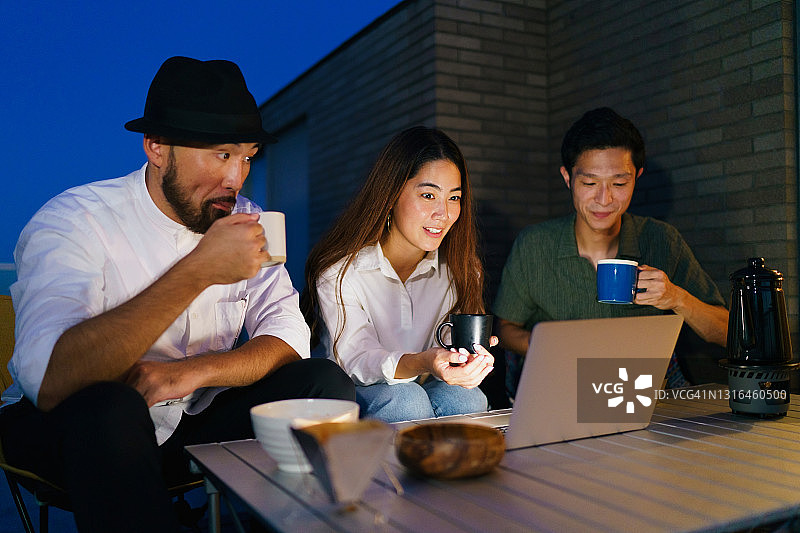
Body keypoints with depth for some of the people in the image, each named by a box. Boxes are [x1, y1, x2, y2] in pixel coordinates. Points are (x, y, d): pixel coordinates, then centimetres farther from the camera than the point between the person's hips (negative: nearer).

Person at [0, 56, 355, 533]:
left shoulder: (243, 220, -1)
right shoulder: (73, 221, -18)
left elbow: (288, 333, -8)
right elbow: (48, 382, -33)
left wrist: (191, 372, -26)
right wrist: (198, 271, -36)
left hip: (195, 421, 5)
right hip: (67, 427, -4)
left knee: (326, 384, -16)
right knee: (108, 407, -37)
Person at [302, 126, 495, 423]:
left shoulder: (460, 269, -2)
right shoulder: (339, 269, -15)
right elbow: (356, 357, -24)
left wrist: (471, 356, -34)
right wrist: (421, 363, -46)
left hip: (421, 387, 4)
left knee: (465, 398, -28)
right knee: (405, 400, -34)